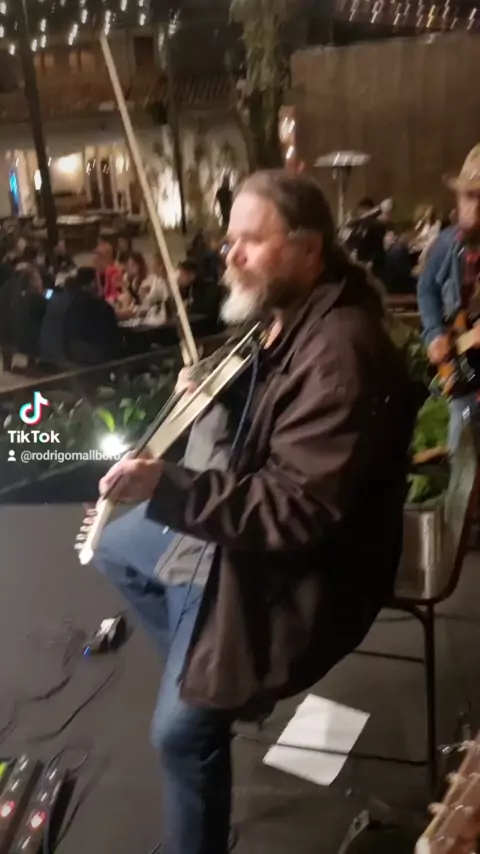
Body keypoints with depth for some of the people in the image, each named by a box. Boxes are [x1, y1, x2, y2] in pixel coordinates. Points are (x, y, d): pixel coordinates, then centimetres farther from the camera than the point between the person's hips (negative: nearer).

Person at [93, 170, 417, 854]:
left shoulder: (339, 352, -30)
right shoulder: (287, 317, 1)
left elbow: (298, 510, -32)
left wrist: (168, 488, -38)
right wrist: (214, 395, -1)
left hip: (295, 566, -10)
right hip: (238, 520, 10)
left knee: (182, 729, -11)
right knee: (117, 546, 25)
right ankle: (201, 667, 33)